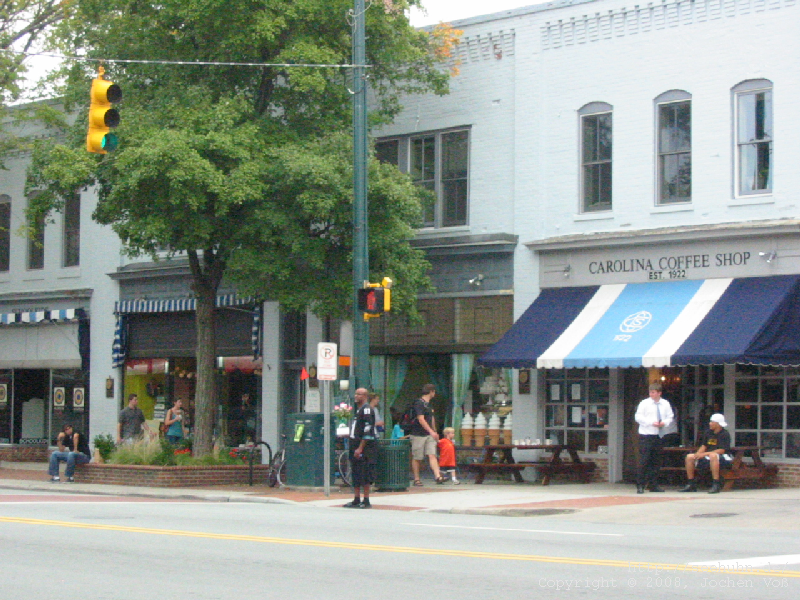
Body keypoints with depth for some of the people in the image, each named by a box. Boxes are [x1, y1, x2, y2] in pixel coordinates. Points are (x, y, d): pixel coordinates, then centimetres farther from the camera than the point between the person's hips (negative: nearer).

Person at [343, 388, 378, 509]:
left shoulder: (367, 409, -12)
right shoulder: (358, 409, 18)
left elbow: (367, 430, -19)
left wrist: (360, 448, -21)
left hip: (365, 447, -10)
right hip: (356, 446, 10)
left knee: (364, 475, -8)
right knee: (355, 474, 11)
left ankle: (366, 501, -5)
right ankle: (356, 500, 16)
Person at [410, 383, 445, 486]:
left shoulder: (429, 404, 16)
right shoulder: (419, 403, -12)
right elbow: (421, 420, -20)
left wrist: (435, 432, 28)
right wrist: (431, 431, -24)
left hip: (429, 435, 7)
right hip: (418, 435, -7)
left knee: (432, 455, -6)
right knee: (417, 458, 2)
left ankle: (438, 476, -16)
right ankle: (416, 479, 10)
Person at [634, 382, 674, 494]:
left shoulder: (665, 404, 9)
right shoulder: (644, 403, -2)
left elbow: (670, 417, 13)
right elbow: (638, 417, -6)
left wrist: (664, 423, -9)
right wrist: (651, 423, -16)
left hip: (659, 435, 4)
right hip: (646, 435, -4)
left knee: (656, 461, 8)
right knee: (644, 460, -8)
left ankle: (653, 485, 15)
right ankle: (640, 485, -5)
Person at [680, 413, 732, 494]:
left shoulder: (725, 434, -12)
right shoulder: (708, 433, 10)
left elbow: (721, 450, -20)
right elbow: (703, 446, 12)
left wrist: (705, 454, -24)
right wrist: (697, 454, -11)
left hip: (723, 458, -8)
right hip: (708, 458, 8)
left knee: (713, 456, -42)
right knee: (689, 457, -4)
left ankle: (716, 485, -43)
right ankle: (690, 485, -2)